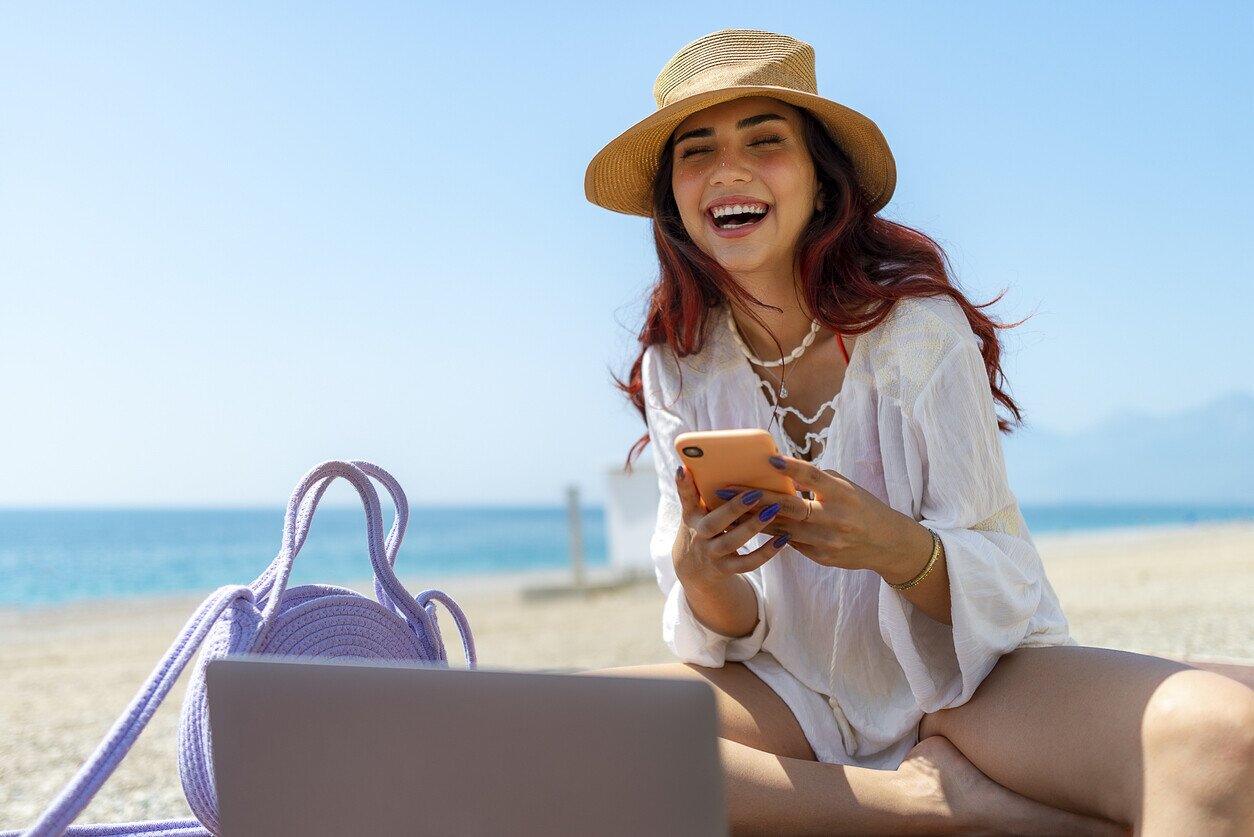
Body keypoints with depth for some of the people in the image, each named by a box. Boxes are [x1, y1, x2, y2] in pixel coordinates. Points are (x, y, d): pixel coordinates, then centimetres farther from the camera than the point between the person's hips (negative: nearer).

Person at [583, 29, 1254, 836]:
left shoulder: (918, 327, -11)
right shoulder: (677, 369, -3)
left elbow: (1003, 589, -11)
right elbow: (727, 635, -3)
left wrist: (898, 548, -32)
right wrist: (701, 577, -26)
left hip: (974, 682, -4)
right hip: (799, 703, 5)